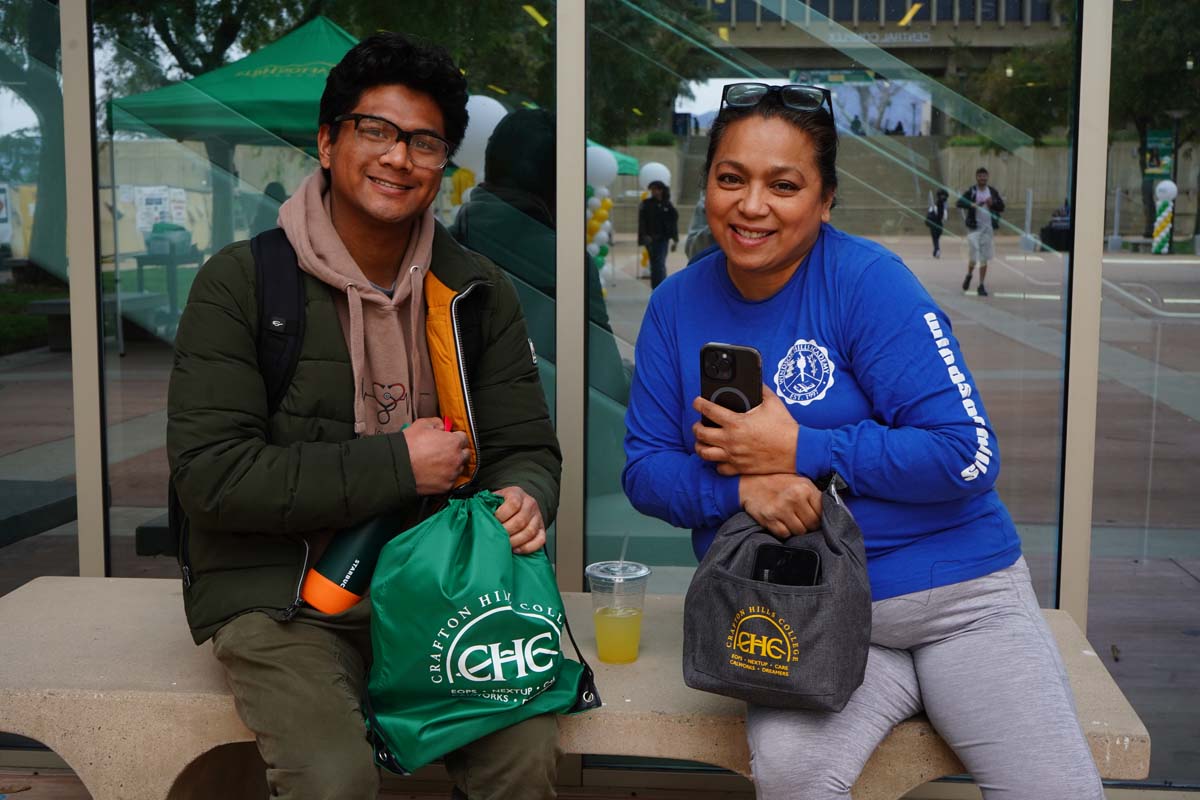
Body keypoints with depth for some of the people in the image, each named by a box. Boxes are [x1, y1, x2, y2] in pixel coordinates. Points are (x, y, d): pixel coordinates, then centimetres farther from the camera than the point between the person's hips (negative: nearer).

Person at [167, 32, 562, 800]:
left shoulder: (476, 291, 7)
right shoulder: (241, 282, -5)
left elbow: (526, 447, 9)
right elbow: (211, 474, -13)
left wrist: (526, 499, -17)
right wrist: (397, 465, -15)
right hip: (283, 597, -3)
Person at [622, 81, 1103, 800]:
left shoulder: (869, 282, -10)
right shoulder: (677, 307, 3)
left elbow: (968, 456, -15)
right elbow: (644, 471, 3)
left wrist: (798, 451, -17)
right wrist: (743, 486, -17)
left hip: (958, 595, -2)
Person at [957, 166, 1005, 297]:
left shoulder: (993, 191, 8)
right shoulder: (971, 191, -2)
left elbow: (1002, 206, 10)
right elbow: (959, 203, -11)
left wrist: (993, 203, -10)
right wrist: (971, 204, -27)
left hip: (988, 228, 3)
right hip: (974, 228, -3)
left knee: (984, 259, 5)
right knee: (973, 257, -8)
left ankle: (981, 286, 12)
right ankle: (969, 275, 24)